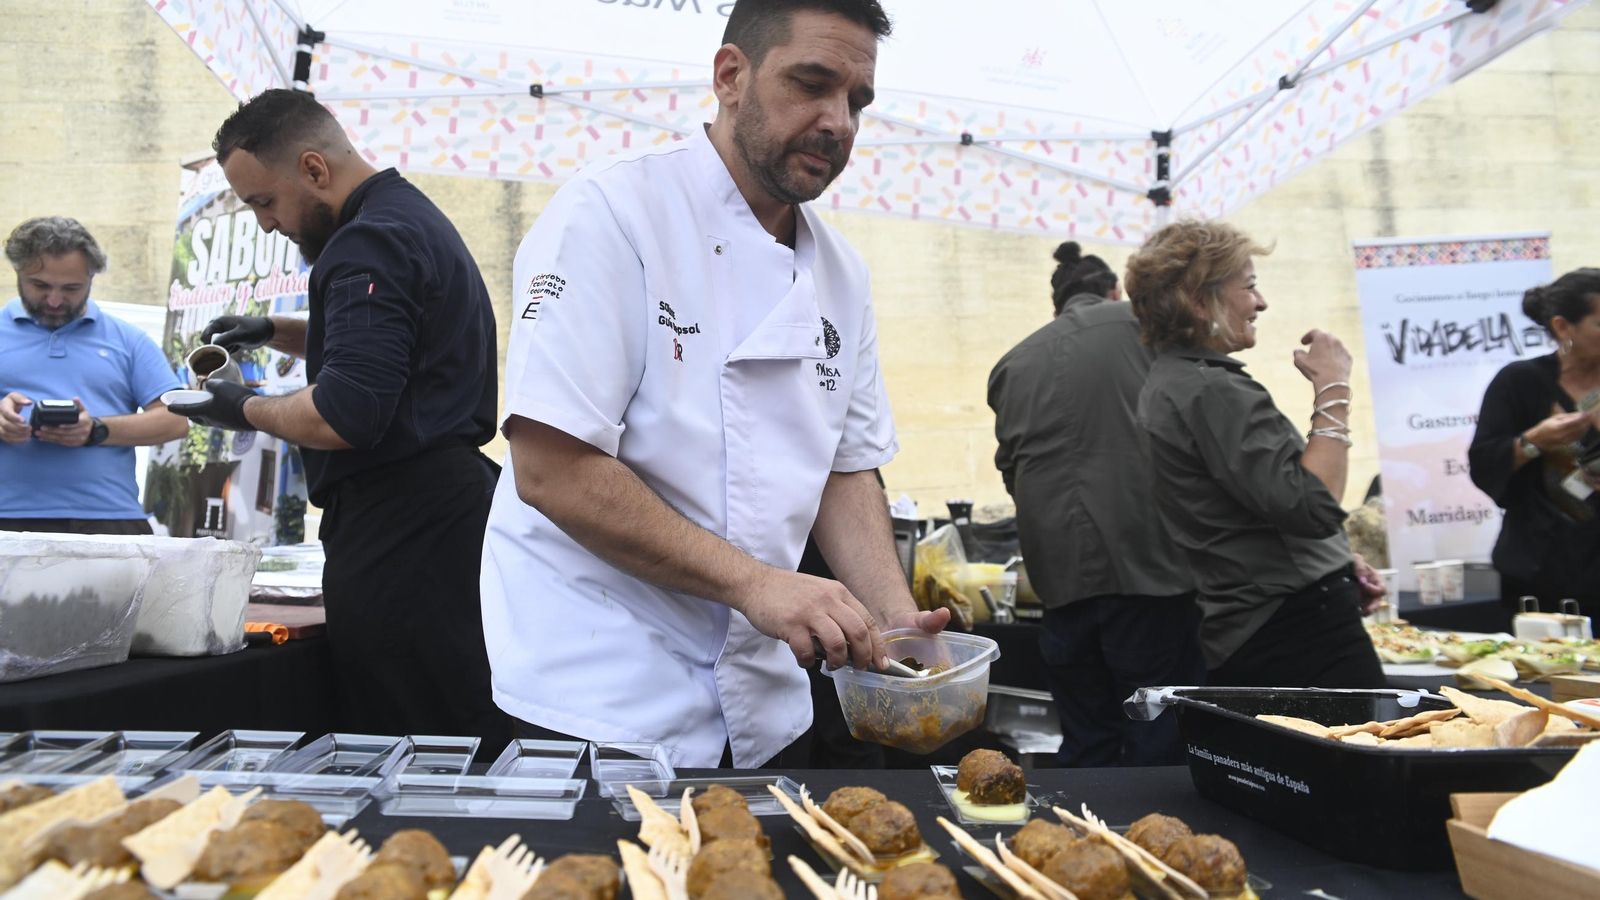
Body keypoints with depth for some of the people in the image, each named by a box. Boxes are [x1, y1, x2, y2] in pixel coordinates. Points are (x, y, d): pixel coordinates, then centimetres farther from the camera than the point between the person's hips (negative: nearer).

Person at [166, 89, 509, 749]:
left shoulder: (371, 242, -15)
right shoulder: (410, 214, 18)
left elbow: (342, 417, -23)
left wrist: (246, 410, -5)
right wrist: (273, 331, 22)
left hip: (400, 522, -11)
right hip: (450, 500, 11)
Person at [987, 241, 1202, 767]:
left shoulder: (1015, 363, 13)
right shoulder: (1146, 328, 3)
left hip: (1059, 571, 4)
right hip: (1148, 562, -4)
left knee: (1085, 747, 13)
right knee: (1161, 743, 3)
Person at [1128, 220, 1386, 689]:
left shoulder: (1167, 382, 13)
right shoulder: (1212, 390, -19)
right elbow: (1314, 507, -26)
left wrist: (1340, 563, 19)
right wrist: (1333, 391, -16)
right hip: (1297, 630, -10)